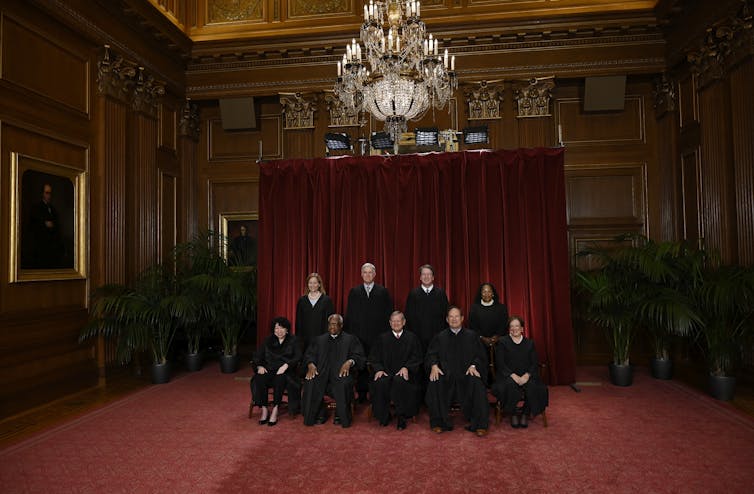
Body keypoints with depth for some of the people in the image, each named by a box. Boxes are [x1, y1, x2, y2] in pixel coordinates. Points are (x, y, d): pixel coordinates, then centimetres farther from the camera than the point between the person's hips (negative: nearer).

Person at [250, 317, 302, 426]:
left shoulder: (292, 341, 7)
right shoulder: (268, 340, 17)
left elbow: (298, 357, -5)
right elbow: (258, 356, 12)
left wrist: (286, 365, -20)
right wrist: (260, 366, -8)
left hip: (285, 371, -3)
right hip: (269, 370, 3)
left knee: (280, 379, -36)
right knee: (259, 379, -29)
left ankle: (275, 411, -28)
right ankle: (264, 410, -21)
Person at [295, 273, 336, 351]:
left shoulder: (327, 300, 2)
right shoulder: (302, 300, 8)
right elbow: (298, 320, 10)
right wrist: (298, 338, 4)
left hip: (321, 337, -2)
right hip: (305, 338, 2)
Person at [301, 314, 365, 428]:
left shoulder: (351, 339, 15)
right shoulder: (319, 339, 24)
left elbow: (359, 356, 3)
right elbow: (309, 354, 13)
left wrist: (350, 362, -19)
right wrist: (311, 364, -10)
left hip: (341, 372, -2)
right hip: (321, 372, 2)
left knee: (344, 383, -36)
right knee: (310, 382, -29)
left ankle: (341, 415, -12)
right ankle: (320, 414, -9)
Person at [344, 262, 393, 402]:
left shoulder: (383, 291, 5)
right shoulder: (354, 292, 9)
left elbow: (388, 313, 3)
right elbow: (349, 314, 8)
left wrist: (387, 332, -4)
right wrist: (349, 332, 1)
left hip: (378, 335, -1)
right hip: (359, 335, 1)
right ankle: (362, 393, 15)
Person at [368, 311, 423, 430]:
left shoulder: (412, 338, 13)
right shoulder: (383, 338, 17)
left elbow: (416, 358, 5)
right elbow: (374, 358, 11)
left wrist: (406, 367, -13)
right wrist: (378, 369, -9)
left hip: (404, 373, -1)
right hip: (386, 372, 2)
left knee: (399, 381, -36)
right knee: (380, 382, -32)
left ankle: (401, 417, -20)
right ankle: (384, 416, -12)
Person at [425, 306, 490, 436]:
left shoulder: (472, 336, 13)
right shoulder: (440, 337, 15)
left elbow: (480, 355, 7)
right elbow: (431, 354, 8)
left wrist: (473, 366, -13)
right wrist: (434, 365, -14)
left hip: (466, 373, 0)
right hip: (445, 373, 1)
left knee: (477, 385, -31)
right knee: (434, 385, -28)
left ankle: (479, 425, -19)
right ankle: (438, 422, -14)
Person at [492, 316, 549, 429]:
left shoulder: (529, 343, 15)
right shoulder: (502, 342, 7)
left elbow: (535, 363, 6)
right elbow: (500, 364, -3)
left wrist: (527, 375, -14)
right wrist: (513, 376, -17)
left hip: (526, 376, 2)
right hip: (508, 376, -2)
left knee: (533, 386, -31)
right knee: (510, 385, -35)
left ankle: (525, 414, -9)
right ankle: (513, 414, -12)